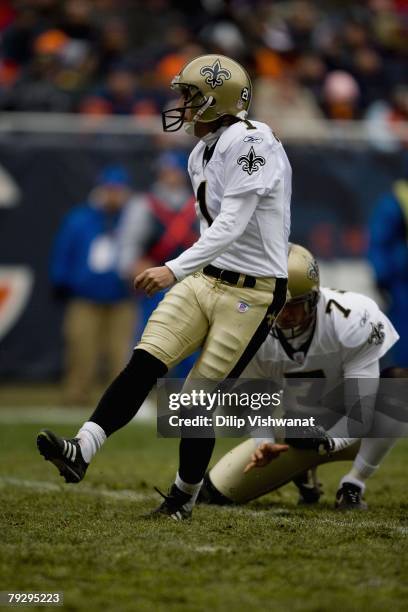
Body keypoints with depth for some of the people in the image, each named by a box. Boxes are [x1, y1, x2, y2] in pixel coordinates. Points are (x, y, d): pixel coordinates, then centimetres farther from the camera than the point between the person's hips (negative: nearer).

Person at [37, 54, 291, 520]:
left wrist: (176, 269, -32)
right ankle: (81, 451, -22)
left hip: (252, 292, -8)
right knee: (145, 362, -11)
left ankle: (184, 496, 14)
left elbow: (231, 227, -25)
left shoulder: (248, 142, -17)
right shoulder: (202, 155, 12)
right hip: (206, 278, 8)